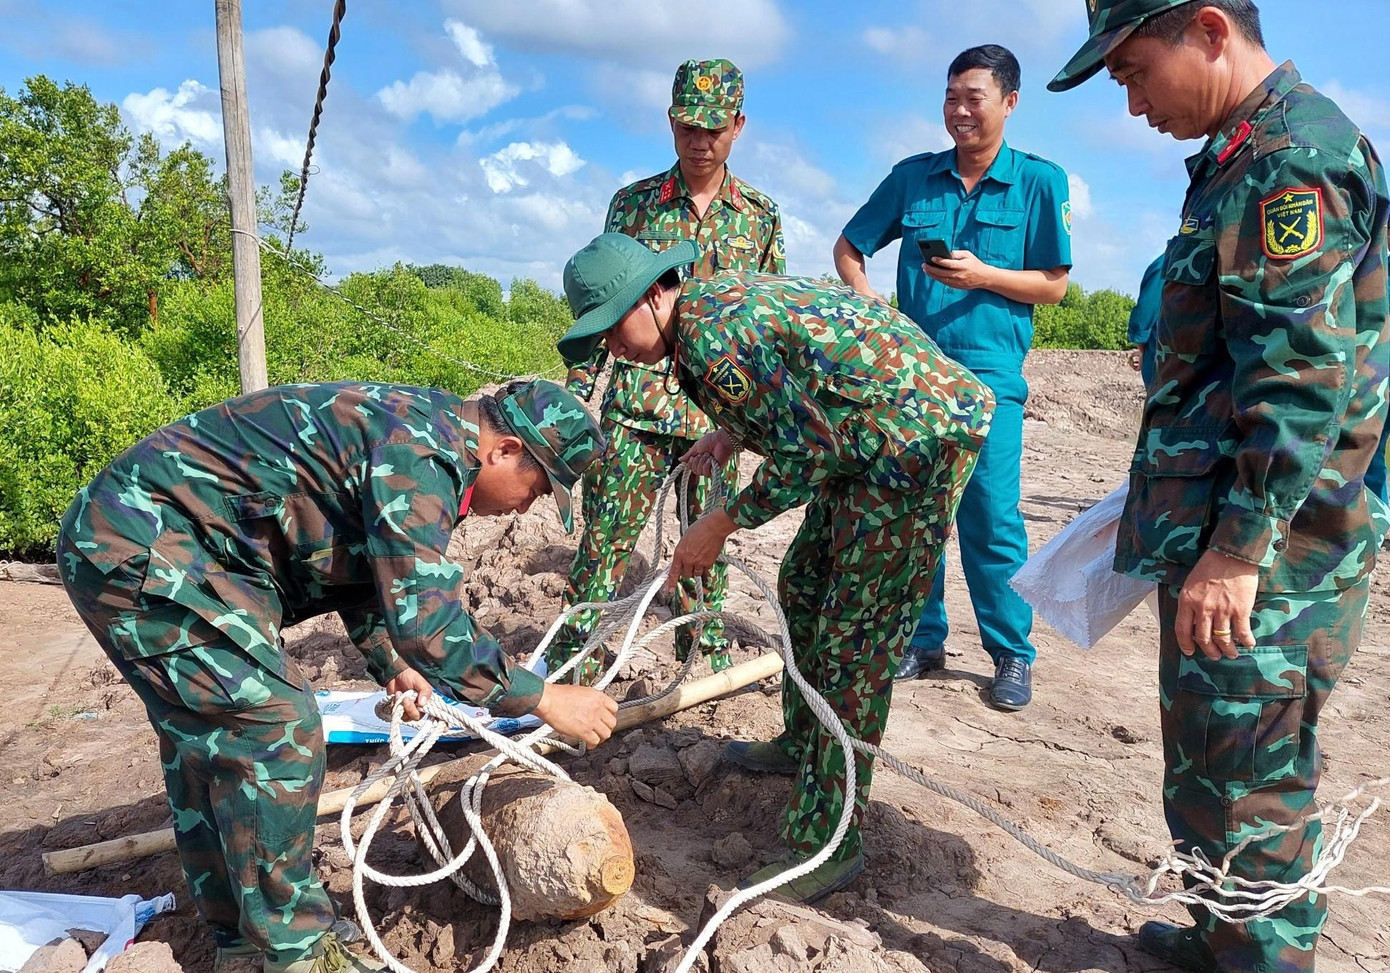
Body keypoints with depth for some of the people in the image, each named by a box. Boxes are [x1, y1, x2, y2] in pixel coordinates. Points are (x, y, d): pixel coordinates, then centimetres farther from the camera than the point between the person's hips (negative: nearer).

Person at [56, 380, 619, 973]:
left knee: (205, 741, 16)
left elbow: (361, 566, 21)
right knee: (277, 729, -12)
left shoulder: (424, 433, 9)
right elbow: (428, 623, -28)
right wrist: (543, 700, -18)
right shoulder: (419, 454, -24)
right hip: (142, 548, -11)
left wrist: (390, 666, 14)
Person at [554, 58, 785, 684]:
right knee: (605, 534, -3)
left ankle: (705, 651, 27)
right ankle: (572, 664, 7)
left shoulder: (760, 215, 7)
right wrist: (576, 389, -1)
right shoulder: (633, 203, 5)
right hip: (637, 401, -1)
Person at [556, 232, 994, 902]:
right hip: (875, 444, 11)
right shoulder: (716, 300, 9)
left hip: (921, 439, -11)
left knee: (854, 641, -8)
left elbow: (805, 450, -20)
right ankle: (803, 744, 39)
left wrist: (721, 525, -12)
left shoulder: (709, 334, -22)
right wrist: (732, 433, 9)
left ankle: (828, 845, 1)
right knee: (803, 587, 19)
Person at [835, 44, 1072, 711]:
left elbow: (1054, 285, 1)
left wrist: (983, 276, -15)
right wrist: (870, 307, -1)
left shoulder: (1039, 182, 2)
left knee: (991, 517, -5)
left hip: (989, 374, -3)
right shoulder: (912, 176, 9)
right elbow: (849, 249, 16)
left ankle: (1012, 653, 11)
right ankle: (922, 640, 21)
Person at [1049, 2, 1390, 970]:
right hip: (1234, 535, 10)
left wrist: (1235, 552, -23)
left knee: (1241, 788, 1)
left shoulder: (1291, 155, -15)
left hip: (1259, 559, -10)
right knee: (1219, 770, 21)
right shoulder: (1254, 155, 18)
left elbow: (1305, 378, -23)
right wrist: (1181, 506, 26)